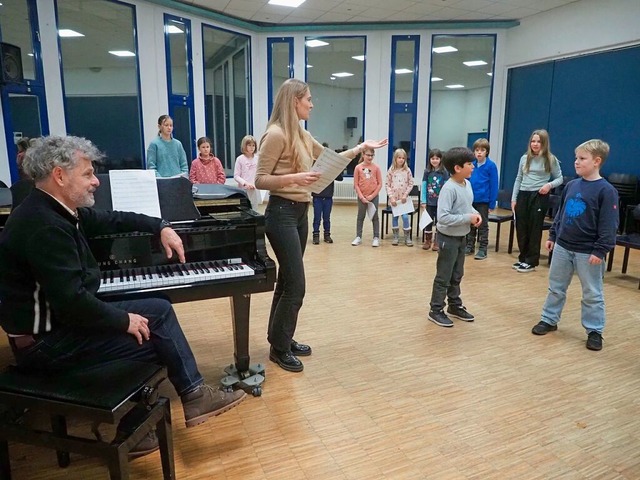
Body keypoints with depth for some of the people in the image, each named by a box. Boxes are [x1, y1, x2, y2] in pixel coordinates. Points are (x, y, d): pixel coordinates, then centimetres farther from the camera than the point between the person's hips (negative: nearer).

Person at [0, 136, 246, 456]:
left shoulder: (53, 210, 5)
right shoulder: (44, 227, -26)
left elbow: (109, 220, 20)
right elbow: (72, 302, -30)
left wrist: (160, 227, 15)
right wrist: (125, 320, -17)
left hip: (59, 319, 10)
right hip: (46, 340, -10)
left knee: (159, 309, 6)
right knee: (156, 330, -10)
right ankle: (193, 395, 13)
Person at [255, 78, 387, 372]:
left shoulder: (302, 135, 13)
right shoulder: (276, 134, -14)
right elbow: (260, 180, -15)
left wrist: (363, 147, 24)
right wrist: (293, 177, -27)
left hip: (300, 213, 9)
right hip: (282, 213, -9)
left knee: (287, 281, 14)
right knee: (295, 285, -7)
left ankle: (281, 339, 27)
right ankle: (278, 348, 11)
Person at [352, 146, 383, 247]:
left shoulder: (376, 168, -3)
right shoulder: (358, 168, -3)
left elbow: (380, 184, -1)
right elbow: (356, 184, -3)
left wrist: (372, 196, -8)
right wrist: (362, 197, -9)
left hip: (373, 196, 0)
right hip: (362, 197, 0)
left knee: (375, 217, 5)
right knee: (360, 217, 9)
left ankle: (376, 238, 13)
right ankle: (358, 237, 18)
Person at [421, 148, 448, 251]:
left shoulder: (444, 172, -6)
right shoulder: (427, 172, 0)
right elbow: (424, 187, 0)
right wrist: (423, 202, -3)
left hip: (440, 202, -2)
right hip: (429, 202, 2)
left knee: (438, 222, 8)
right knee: (428, 222, 11)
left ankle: (437, 242, 19)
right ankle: (427, 241, 24)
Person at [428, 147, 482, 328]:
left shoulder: (467, 184, 3)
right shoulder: (449, 189, -25)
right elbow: (443, 217, -31)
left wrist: (475, 213, -3)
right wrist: (468, 218, -24)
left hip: (462, 237, 9)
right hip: (448, 238, -8)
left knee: (457, 275, 20)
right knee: (443, 277, 3)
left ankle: (455, 306, 36)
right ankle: (436, 310, 17)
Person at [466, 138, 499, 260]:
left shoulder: (491, 166, -11)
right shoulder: (471, 165, 0)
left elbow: (494, 185, -10)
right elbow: (467, 182, 6)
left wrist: (492, 203, -11)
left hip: (483, 201, -4)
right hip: (470, 199, 4)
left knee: (482, 226, 7)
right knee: (470, 225, 14)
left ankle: (482, 250, 16)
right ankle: (469, 247, 27)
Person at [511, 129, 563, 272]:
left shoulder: (551, 159, -2)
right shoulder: (525, 158, 9)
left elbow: (560, 179, 3)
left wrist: (549, 185, -18)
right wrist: (514, 198, 8)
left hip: (539, 197, -4)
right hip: (523, 195, 4)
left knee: (534, 229, 1)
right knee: (521, 228, 6)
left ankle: (531, 261, 10)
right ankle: (523, 258, 20)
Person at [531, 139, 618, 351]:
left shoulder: (606, 190, -13)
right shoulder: (571, 185, 5)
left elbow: (609, 224, -14)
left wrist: (600, 251, -17)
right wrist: (552, 235, 13)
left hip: (588, 252, -6)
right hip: (562, 247, 6)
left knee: (592, 294, 8)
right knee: (556, 288, 16)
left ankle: (594, 331, 21)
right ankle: (549, 320, 30)